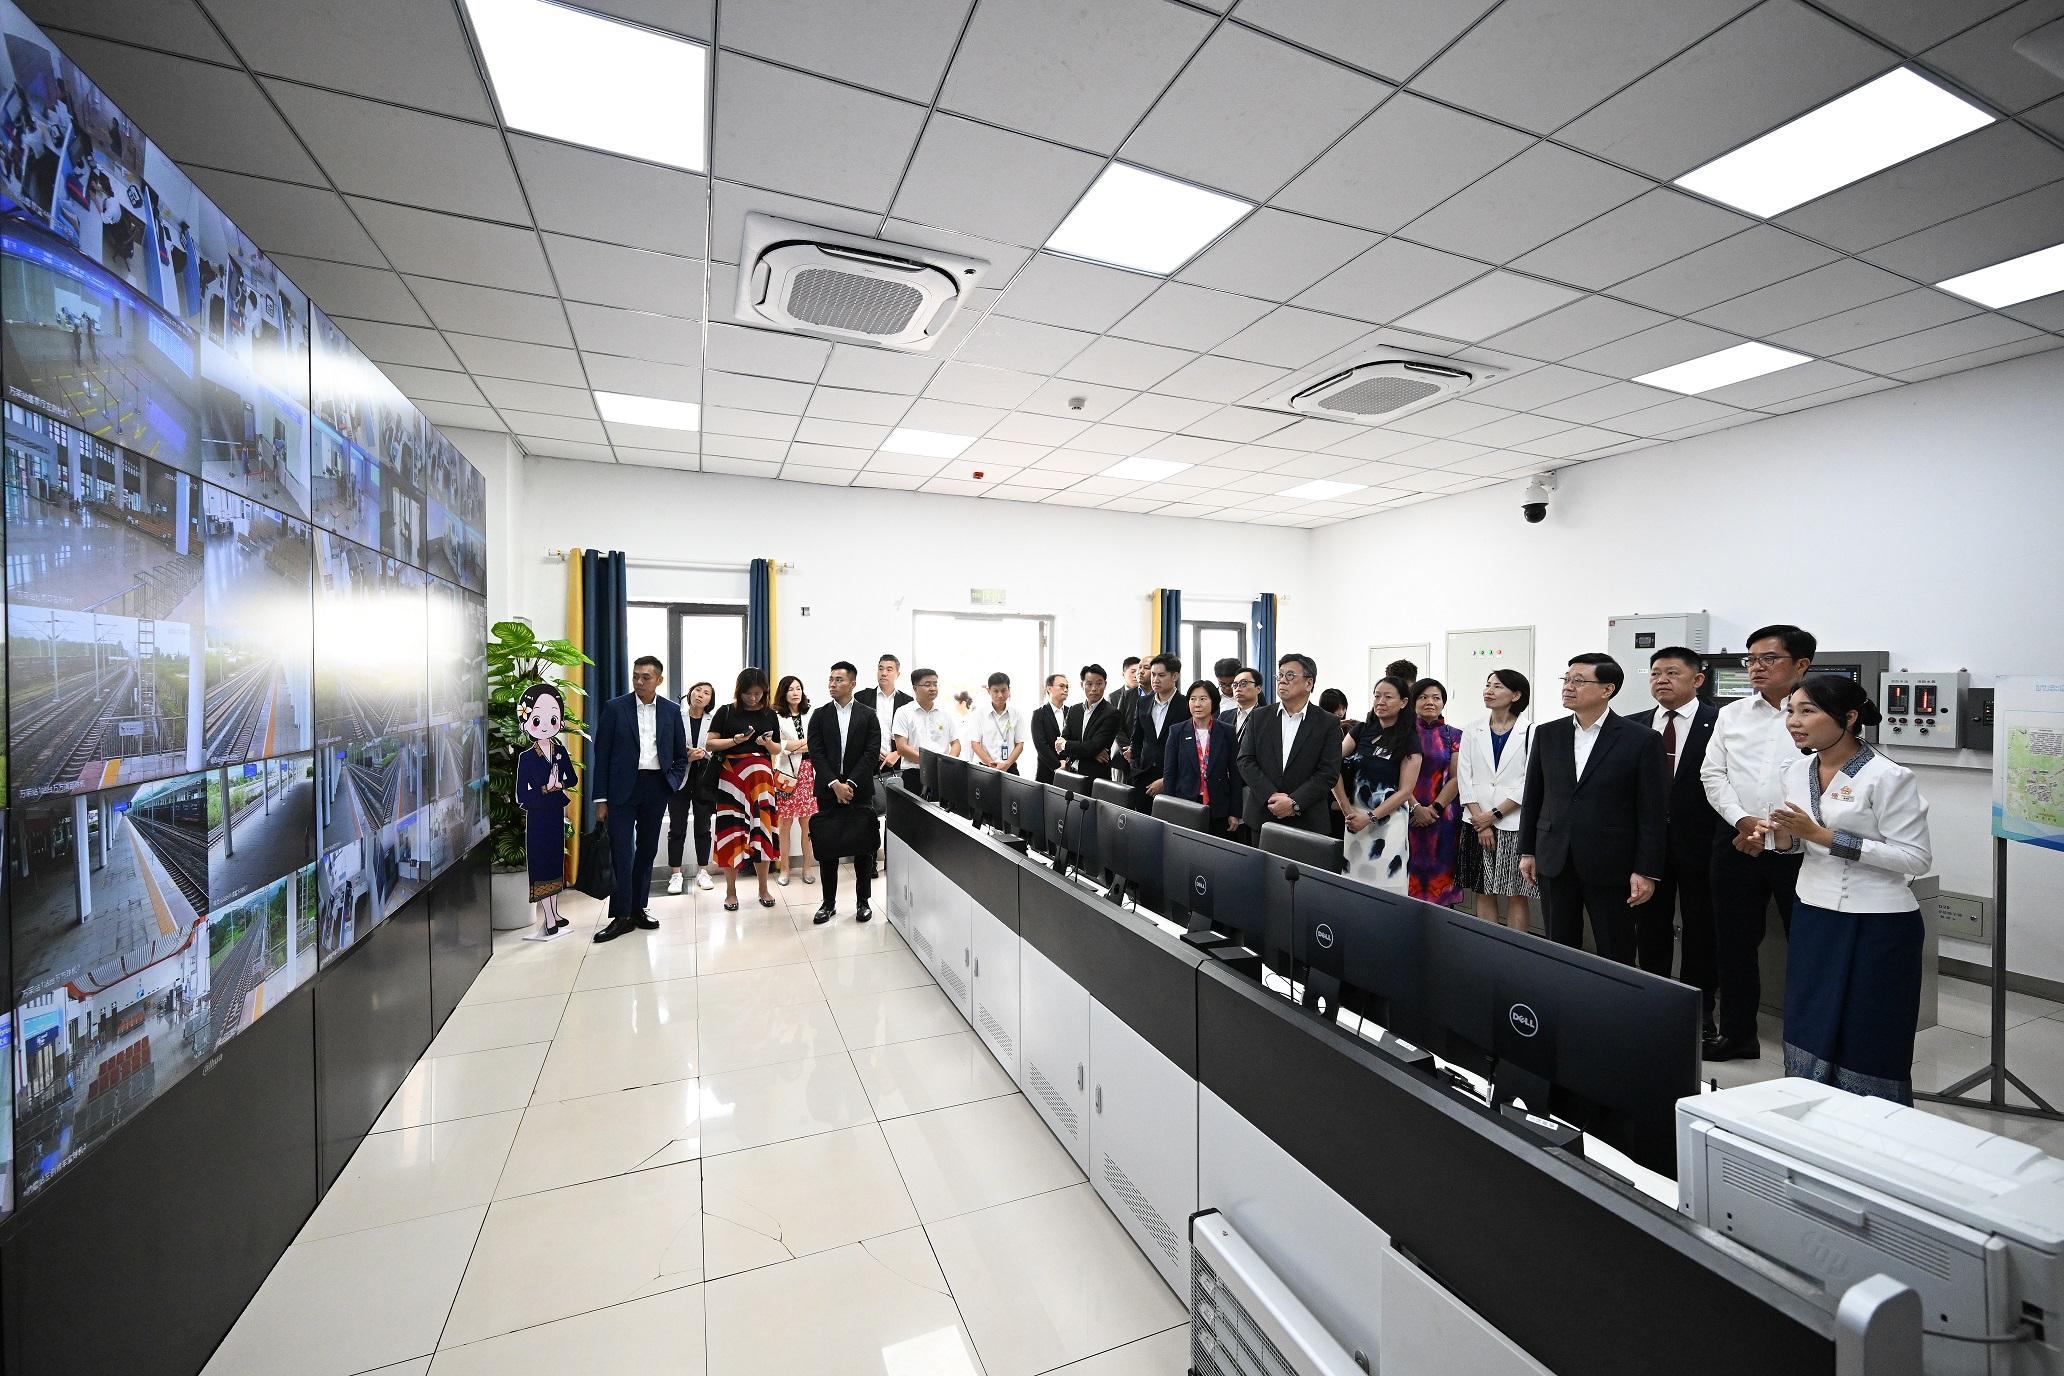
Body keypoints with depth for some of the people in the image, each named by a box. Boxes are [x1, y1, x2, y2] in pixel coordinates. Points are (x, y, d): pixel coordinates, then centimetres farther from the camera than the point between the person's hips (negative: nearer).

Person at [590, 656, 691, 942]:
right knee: (621, 852, -3)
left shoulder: (671, 710, 5)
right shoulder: (615, 708, -1)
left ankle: (638, 908, 22)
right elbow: (602, 755, -1)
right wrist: (601, 800, -5)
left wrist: (672, 783, -2)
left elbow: (681, 755, 13)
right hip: (623, 788, -2)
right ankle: (621, 916, 5)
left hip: (656, 789, 3)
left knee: (647, 850, 10)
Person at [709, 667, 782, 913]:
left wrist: (768, 743, -8)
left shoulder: (769, 714, 8)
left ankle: (763, 888, 14)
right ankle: (731, 890, 13)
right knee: (732, 829, 0)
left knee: (762, 827, 1)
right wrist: (736, 740, -13)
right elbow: (711, 743, 0)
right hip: (731, 775, -1)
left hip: (760, 775, 2)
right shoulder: (726, 711, 2)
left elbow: (777, 748, 13)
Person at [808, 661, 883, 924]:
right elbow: (816, 754, -2)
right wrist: (835, 784, -14)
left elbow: (871, 753, -4)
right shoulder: (820, 715, 6)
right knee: (828, 848, 5)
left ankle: (863, 902, 16)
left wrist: (850, 783, -13)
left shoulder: (868, 716, 3)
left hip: (860, 792, -1)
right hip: (828, 792, 1)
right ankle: (829, 903, 18)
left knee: (863, 849, 4)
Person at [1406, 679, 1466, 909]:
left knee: (1440, 873, 4)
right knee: (1411, 871, 0)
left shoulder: (1453, 736, 6)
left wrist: (1435, 808, -10)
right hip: (1408, 815, -1)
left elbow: (1456, 778, 0)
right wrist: (1416, 807, -11)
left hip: (1442, 815, 1)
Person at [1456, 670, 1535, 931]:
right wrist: (1479, 821, -7)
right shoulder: (1472, 731, 7)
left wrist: (1494, 815, -10)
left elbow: (1529, 783, -7)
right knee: (1483, 893, 8)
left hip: (1514, 824, -3)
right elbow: (1464, 778, 2)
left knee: (1516, 896, 4)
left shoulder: (1531, 733, -2)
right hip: (1478, 824, 3)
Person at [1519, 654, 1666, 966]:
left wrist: (1646, 871, -7)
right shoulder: (1546, 734, 5)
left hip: (1611, 866, -3)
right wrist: (1527, 851, 9)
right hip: (1553, 862, 3)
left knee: (1616, 956, 8)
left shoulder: (1642, 740, -5)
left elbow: (1651, 812, -5)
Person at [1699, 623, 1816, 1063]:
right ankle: (1737, 1034, 27)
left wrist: (1776, 829, -14)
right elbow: (1713, 774, 6)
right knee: (1733, 943, 12)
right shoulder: (1731, 715, 8)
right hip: (1737, 846, 4)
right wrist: (1742, 820, -7)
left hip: (1800, 849, -4)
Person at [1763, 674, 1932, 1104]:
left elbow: (1916, 858, -15)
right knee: (1809, 1034, 13)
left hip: (1877, 925, -6)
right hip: (1814, 915, 6)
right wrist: (1785, 837, -6)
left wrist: (1823, 835, -22)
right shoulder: (1797, 770, 5)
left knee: (1868, 1044, 7)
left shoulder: (1889, 777, -14)